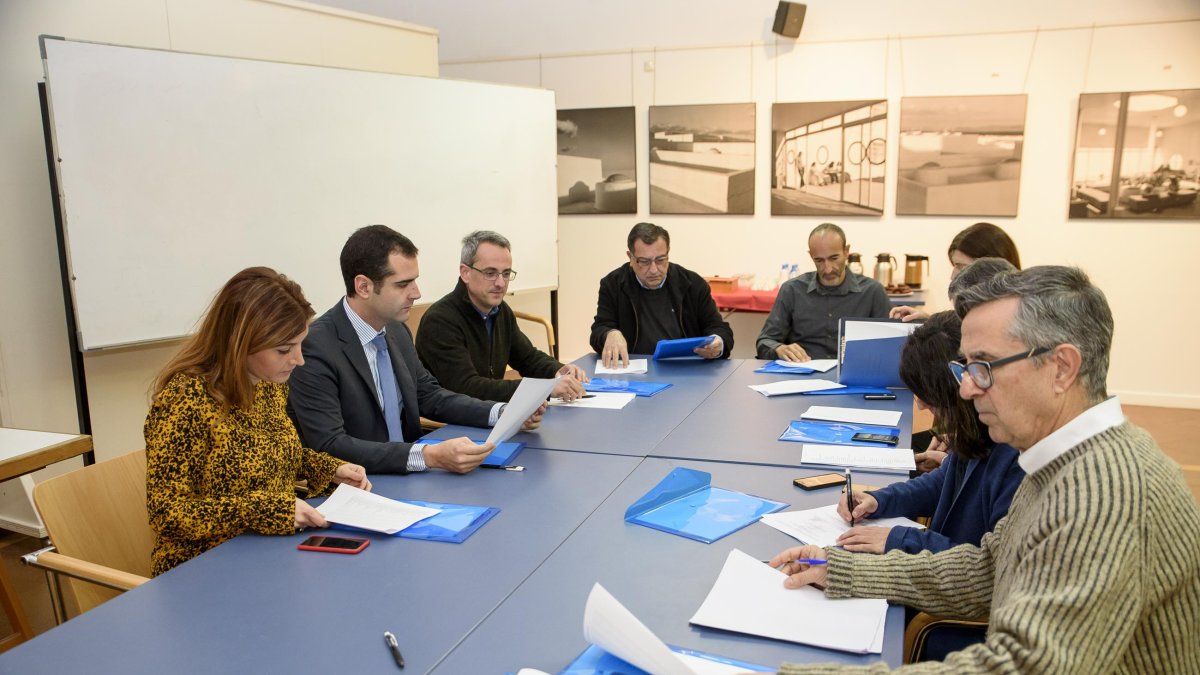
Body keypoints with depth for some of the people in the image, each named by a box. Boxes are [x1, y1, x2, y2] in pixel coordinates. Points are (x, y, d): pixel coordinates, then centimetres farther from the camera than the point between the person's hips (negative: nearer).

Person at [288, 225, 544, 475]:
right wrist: (430, 456, -31)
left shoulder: (397, 331, 4)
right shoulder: (314, 348, -18)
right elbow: (330, 446, -22)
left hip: (405, 478, 6)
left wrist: (504, 412, 0)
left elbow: (429, 396, 14)